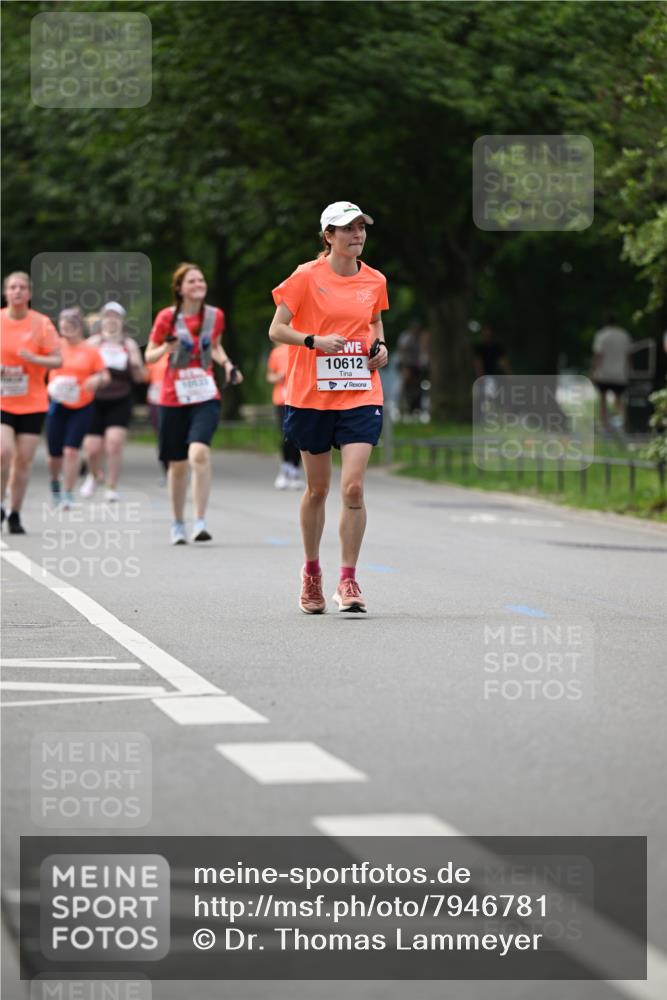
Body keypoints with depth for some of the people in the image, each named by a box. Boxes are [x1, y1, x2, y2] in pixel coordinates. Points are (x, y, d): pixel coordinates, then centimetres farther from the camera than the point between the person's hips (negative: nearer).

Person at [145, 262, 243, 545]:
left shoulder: (215, 316, 4)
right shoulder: (167, 317, -4)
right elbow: (149, 356, 2)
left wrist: (227, 365, 5)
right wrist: (165, 348, -18)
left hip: (205, 397, 0)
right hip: (173, 399, 0)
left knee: (199, 452, -23)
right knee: (177, 464, 7)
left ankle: (200, 522, -22)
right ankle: (178, 525, 25)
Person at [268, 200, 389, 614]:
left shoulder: (375, 280, 6)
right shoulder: (307, 277, -5)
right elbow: (276, 330, -4)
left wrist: (380, 345, 4)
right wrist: (316, 340, -20)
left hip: (361, 396, 2)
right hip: (312, 396, -2)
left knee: (354, 487, -12)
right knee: (317, 489, 9)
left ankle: (349, 580, -5)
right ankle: (311, 572, 28)